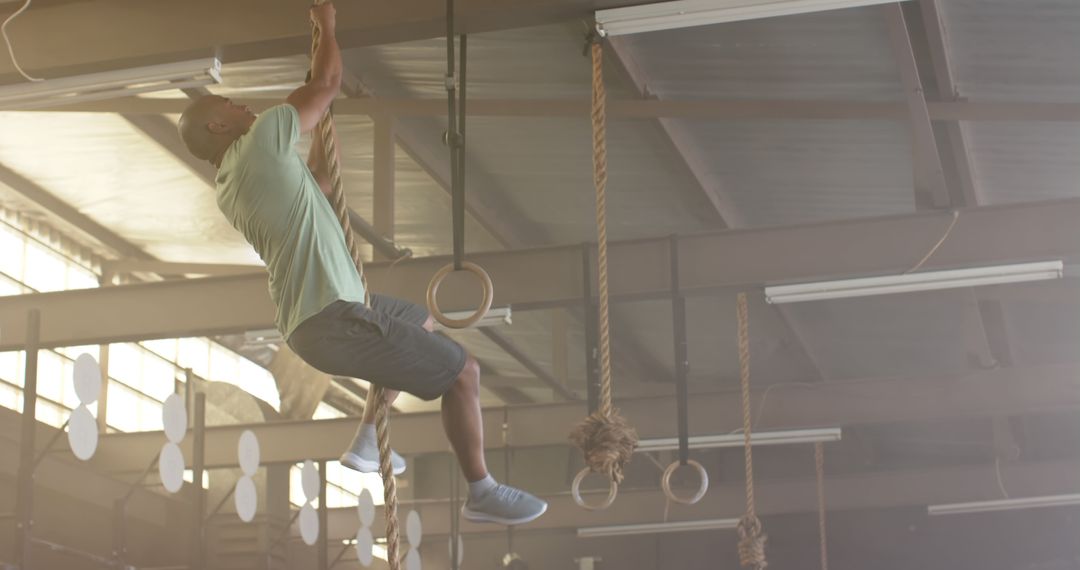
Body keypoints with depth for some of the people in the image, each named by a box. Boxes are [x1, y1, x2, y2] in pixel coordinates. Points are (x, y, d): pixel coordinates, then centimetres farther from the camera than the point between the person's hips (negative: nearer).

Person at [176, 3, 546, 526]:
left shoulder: (231, 189, 17)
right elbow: (327, 84, -5)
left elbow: (316, 185, 30)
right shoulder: (260, 141, -11)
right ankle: (482, 493, 6)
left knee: (419, 323, 33)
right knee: (462, 372, -6)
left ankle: (366, 443, 31)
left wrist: (321, 125, 30)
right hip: (334, 320, -10)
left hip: (311, 318, 10)